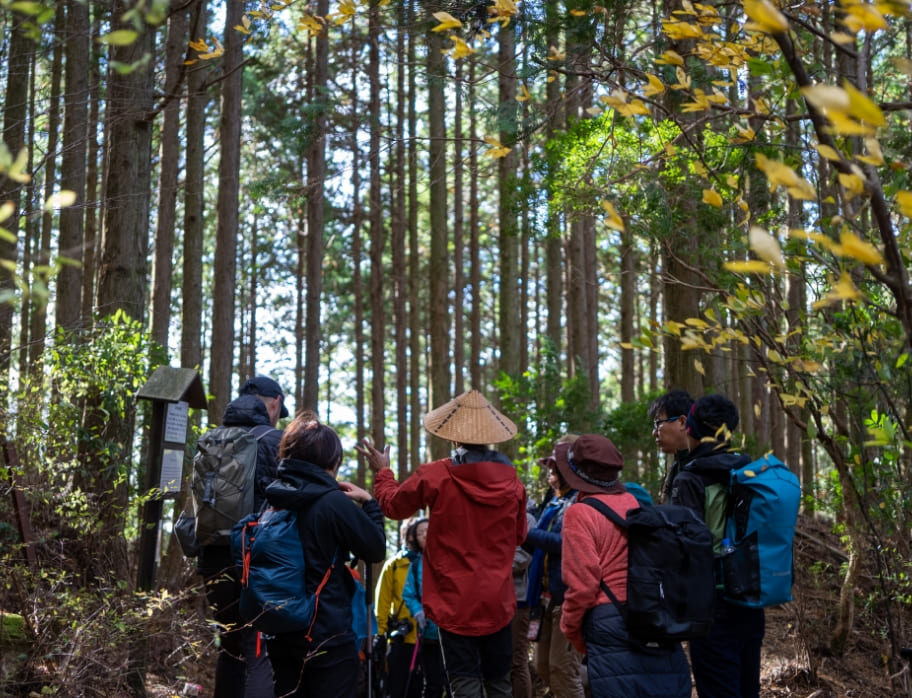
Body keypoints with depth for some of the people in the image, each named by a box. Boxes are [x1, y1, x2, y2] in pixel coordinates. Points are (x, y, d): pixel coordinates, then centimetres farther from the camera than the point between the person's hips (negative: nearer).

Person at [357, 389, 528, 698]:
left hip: (456, 601, -3)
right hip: (498, 601, 3)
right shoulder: (511, 480, -2)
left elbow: (393, 505, 8)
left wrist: (382, 472, 25)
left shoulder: (435, 476, -11)